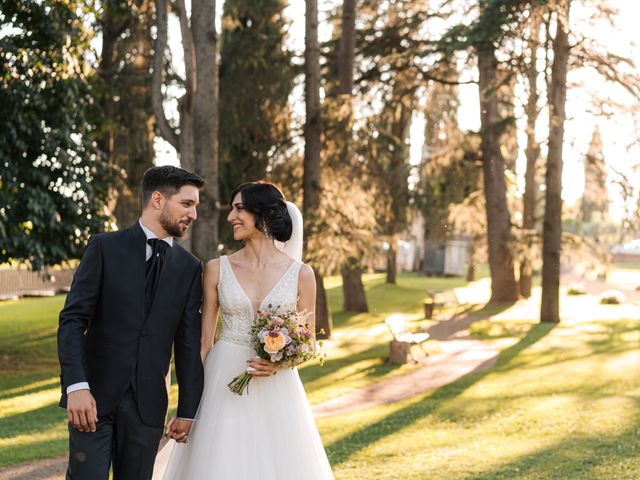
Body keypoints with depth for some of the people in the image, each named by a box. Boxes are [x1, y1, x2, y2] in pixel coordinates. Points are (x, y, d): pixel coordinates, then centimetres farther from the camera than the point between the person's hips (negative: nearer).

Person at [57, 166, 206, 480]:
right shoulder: (105, 248, 0)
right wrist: (76, 386, -17)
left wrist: (188, 411, 6)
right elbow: (72, 320, -6)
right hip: (95, 395, -3)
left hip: (148, 403, 3)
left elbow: (189, 344, 9)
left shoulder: (190, 268, 8)